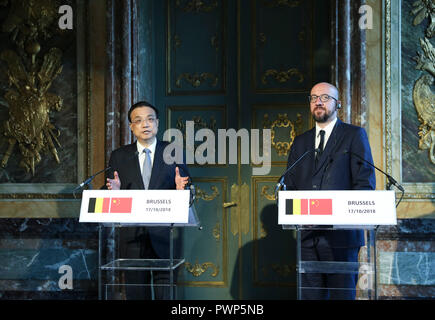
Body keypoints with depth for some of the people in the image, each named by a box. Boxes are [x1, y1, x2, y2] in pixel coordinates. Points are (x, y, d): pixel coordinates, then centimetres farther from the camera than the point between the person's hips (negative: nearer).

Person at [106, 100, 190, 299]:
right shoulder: (119, 156, 9)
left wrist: (180, 190, -16)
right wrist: (114, 191, -14)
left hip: (163, 238, -1)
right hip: (131, 238, 1)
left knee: (164, 292, -1)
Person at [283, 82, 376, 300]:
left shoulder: (354, 135, 5)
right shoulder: (300, 142, 20)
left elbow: (366, 182, -3)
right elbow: (289, 185, 17)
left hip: (340, 234, -4)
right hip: (307, 234, 4)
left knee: (342, 294, -1)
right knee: (310, 295, 5)